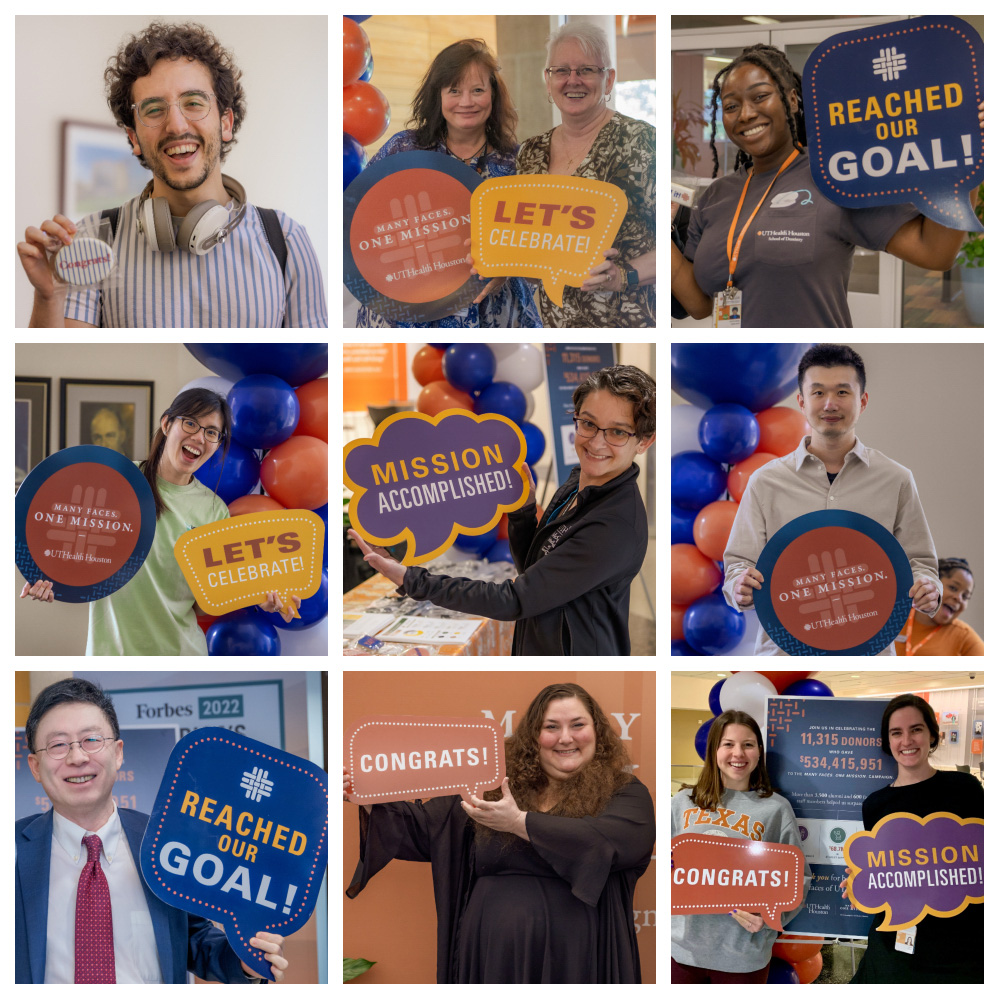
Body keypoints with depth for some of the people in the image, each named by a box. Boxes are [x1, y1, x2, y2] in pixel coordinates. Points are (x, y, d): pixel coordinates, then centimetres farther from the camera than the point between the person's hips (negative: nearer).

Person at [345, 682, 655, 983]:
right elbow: (422, 827, 13)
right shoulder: (492, 791, 9)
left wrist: (519, 822, -19)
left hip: (574, 964, -3)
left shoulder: (623, 793, -1)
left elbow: (609, 841, -21)